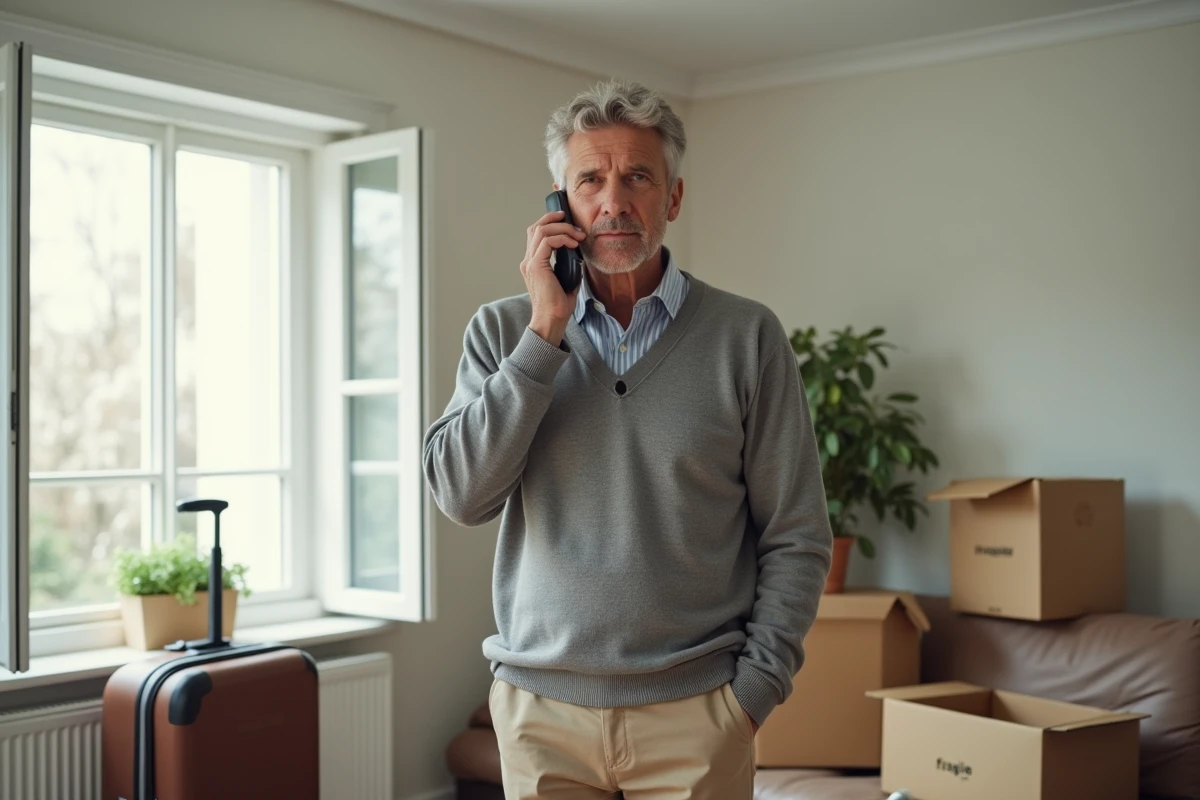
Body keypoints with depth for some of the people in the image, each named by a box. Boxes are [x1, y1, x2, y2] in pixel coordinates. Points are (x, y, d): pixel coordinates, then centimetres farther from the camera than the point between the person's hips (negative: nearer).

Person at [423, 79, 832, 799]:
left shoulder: (747, 336, -2)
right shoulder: (505, 330, 3)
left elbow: (796, 540, -1)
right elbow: (461, 495, -9)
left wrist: (753, 688, -7)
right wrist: (545, 333, -12)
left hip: (693, 710, -1)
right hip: (541, 708, 2)